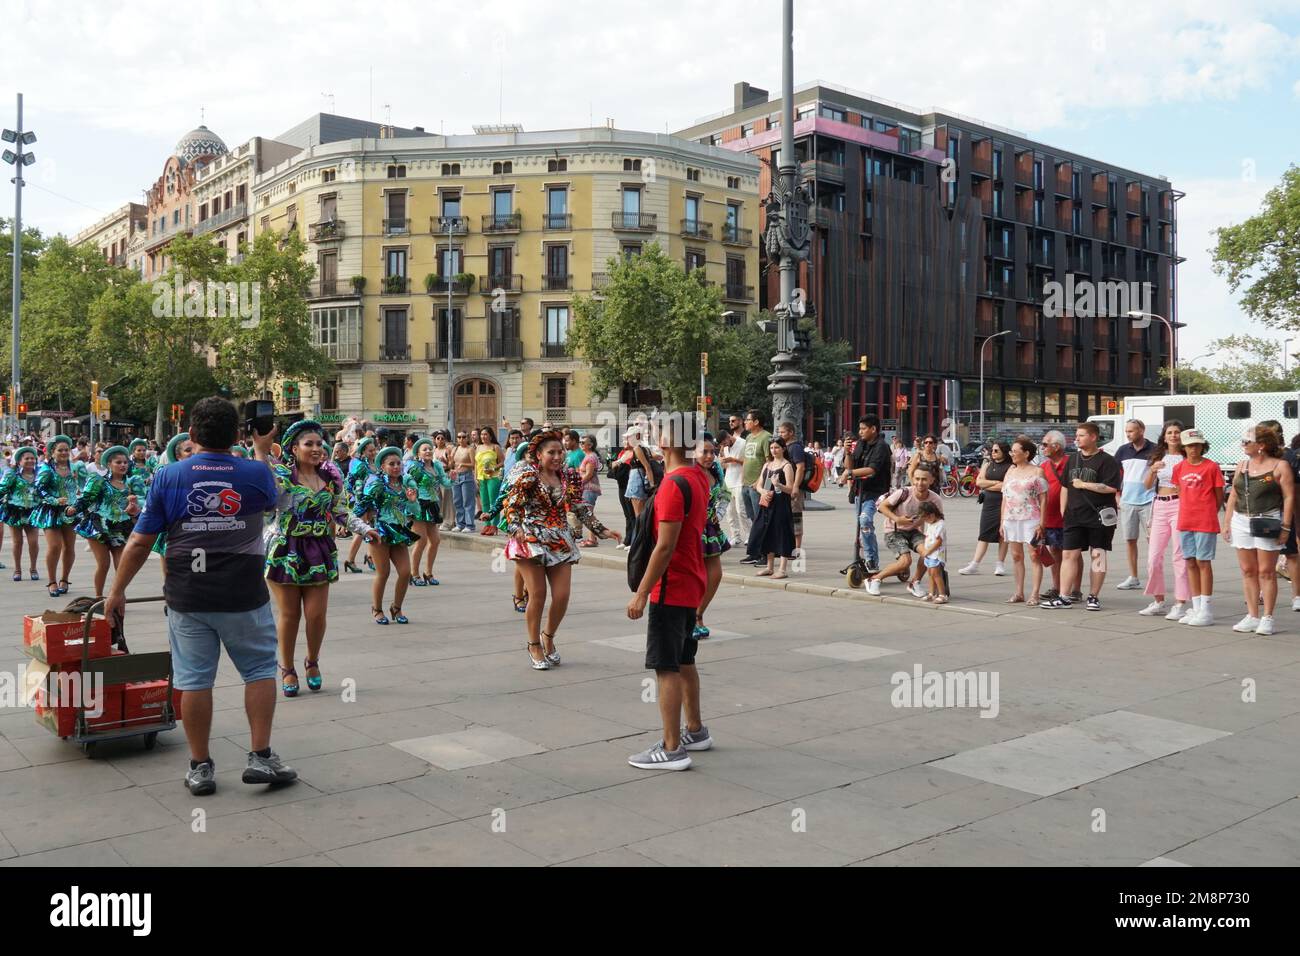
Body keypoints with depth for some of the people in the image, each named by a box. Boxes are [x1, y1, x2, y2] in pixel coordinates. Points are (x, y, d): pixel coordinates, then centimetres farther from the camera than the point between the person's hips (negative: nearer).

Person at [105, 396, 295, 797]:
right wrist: (262, 451, 31)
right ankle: (260, 757, 11)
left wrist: (117, 590, 10)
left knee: (194, 680, 8)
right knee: (260, 671, 13)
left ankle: (200, 766, 17)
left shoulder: (168, 477, -3)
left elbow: (139, 542, -1)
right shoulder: (255, 473, -5)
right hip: (244, 597, -1)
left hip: (187, 599, 1)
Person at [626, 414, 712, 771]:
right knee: (684, 661, 19)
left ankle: (671, 749, 1)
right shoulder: (699, 478, 7)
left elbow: (665, 545, -24)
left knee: (666, 667, -3)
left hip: (671, 589, -10)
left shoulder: (674, 484, -21)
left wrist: (641, 593, -20)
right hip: (692, 585, 10)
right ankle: (695, 731, 30)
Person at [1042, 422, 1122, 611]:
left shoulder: (1106, 461, -6)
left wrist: (1083, 484, -13)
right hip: (1074, 516, 5)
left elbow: (1112, 487, -17)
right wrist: (1063, 511, 13)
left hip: (1098, 516, -5)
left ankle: (1093, 597, 11)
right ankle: (1063, 597, 2)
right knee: (1069, 554, 1)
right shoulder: (1073, 459, 13)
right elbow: (1065, 486, 18)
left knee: (1097, 555, 3)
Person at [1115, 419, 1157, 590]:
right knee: (1130, 540, 8)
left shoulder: (1154, 449, -4)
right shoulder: (1123, 450, 7)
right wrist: (1118, 496, 6)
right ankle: (1133, 578, 16)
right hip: (1127, 502, 4)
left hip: (1148, 501, -4)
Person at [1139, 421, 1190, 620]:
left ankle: (1180, 604, -1)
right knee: (1153, 556, 4)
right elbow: (1147, 486, 9)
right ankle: (1159, 602, 16)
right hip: (1159, 507, 5)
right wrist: (1153, 470, -7)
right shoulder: (1158, 457, 14)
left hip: (1180, 506, -5)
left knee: (1180, 555, -6)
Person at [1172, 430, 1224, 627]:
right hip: (1185, 522, 5)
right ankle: (1196, 607, 16)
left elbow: (1219, 496, 1)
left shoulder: (1212, 467, -6)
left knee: (1203, 562, -2)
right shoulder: (1179, 468, 7)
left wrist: (1208, 514, 5)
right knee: (1190, 563, 8)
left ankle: (1206, 610, 3)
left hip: (1205, 522, -5)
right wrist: (1188, 512, 7)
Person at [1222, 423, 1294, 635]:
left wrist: (1285, 527, -13)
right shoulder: (1242, 465, 12)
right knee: (1248, 571, 7)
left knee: (1266, 572, -1)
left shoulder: (1280, 466, -3)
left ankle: (1267, 618, 7)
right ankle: (1252, 617, 15)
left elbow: (1289, 497, -7)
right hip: (1241, 522, 5)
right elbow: (1233, 495, 15)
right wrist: (1226, 522, 10)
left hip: (1267, 523, -5)